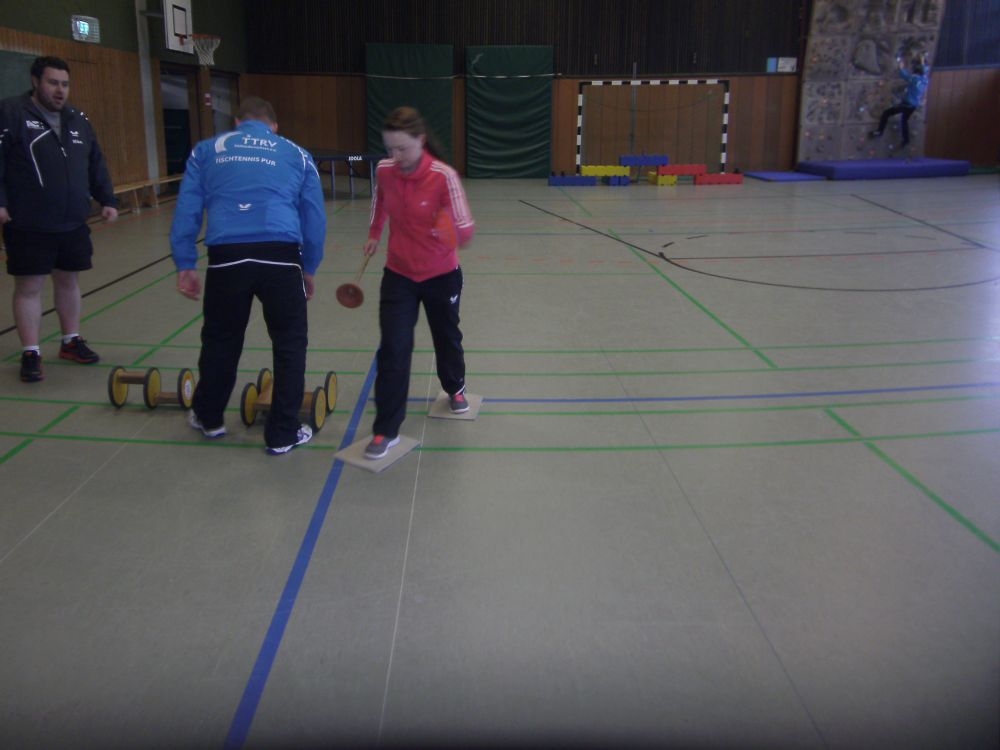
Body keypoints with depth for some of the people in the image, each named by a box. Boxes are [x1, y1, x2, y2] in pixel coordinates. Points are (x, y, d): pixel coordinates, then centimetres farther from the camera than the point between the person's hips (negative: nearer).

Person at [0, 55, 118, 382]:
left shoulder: (78, 120, 12)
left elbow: (96, 165, 18)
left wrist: (107, 200, 11)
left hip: (73, 223, 6)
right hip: (29, 225, -6)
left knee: (69, 281, 16)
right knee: (29, 286, 1)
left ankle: (71, 341, 32)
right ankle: (31, 353, 10)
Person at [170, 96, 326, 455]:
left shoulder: (206, 150, 20)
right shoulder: (297, 154, 19)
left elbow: (186, 211, 13)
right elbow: (315, 217, 15)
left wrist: (185, 266, 14)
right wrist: (309, 268, 22)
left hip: (227, 257, 1)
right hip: (280, 256, -1)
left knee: (220, 339, 20)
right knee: (289, 344, 12)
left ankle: (209, 418, 39)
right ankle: (283, 433, 18)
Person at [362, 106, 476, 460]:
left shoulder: (444, 176, -24)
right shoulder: (384, 170, -11)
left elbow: (465, 229, -25)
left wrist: (453, 233, -47)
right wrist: (374, 234, 21)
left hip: (441, 275, -2)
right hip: (399, 275, 2)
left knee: (447, 337, 21)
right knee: (392, 350, -9)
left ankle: (455, 388, 52)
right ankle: (386, 431, -3)